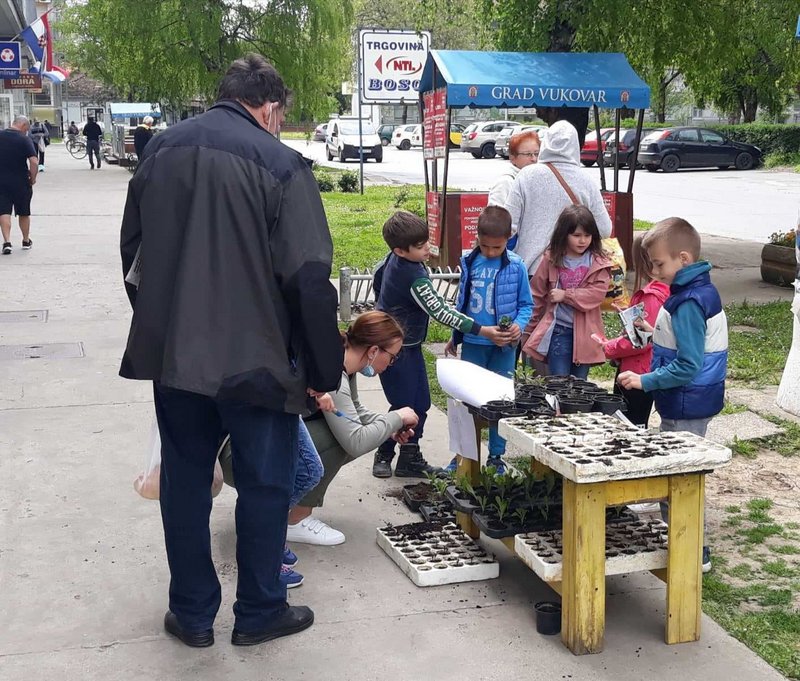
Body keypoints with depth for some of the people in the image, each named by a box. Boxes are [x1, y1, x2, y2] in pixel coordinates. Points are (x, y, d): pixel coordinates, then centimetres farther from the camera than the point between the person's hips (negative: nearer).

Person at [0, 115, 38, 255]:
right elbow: (34, 161, -21)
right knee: (24, 213, 15)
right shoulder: (25, 139, -11)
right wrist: (33, 178, -5)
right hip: (21, 182, -2)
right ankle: (26, 241, 28)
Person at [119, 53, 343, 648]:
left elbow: (133, 250, 14)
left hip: (171, 353, 5)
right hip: (255, 358, -5)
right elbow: (310, 280, -16)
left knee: (185, 480, 16)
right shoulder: (279, 163, -12)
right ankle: (259, 613, 23)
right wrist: (324, 370, -7)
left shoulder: (162, 149, 5)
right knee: (265, 484, 11)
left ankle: (192, 613, 26)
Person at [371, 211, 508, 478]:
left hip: (409, 345, 9)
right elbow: (440, 311, -25)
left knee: (421, 403, 10)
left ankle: (410, 458, 18)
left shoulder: (394, 258, 0)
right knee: (404, 406, -2)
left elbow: (377, 278, 18)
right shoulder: (415, 278, -26)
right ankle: (384, 456, 16)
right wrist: (483, 331, -24)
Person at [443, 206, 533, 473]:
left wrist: (519, 325, -19)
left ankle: (496, 456, 19)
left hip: (503, 346, -2)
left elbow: (526, 304, 1)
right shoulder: (470, 262, 1)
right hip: (472, 343, 2)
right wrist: (455, 337, 15)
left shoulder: (516, 266, -6)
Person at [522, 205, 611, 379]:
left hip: (584, 332, 0)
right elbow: (537, 295, 7)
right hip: (558, 330, 0)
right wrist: (529, 330, 9)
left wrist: (566, 295, -15)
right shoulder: (552, 260, 0)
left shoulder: (599, 263, -2)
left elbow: (597, 293, -14)